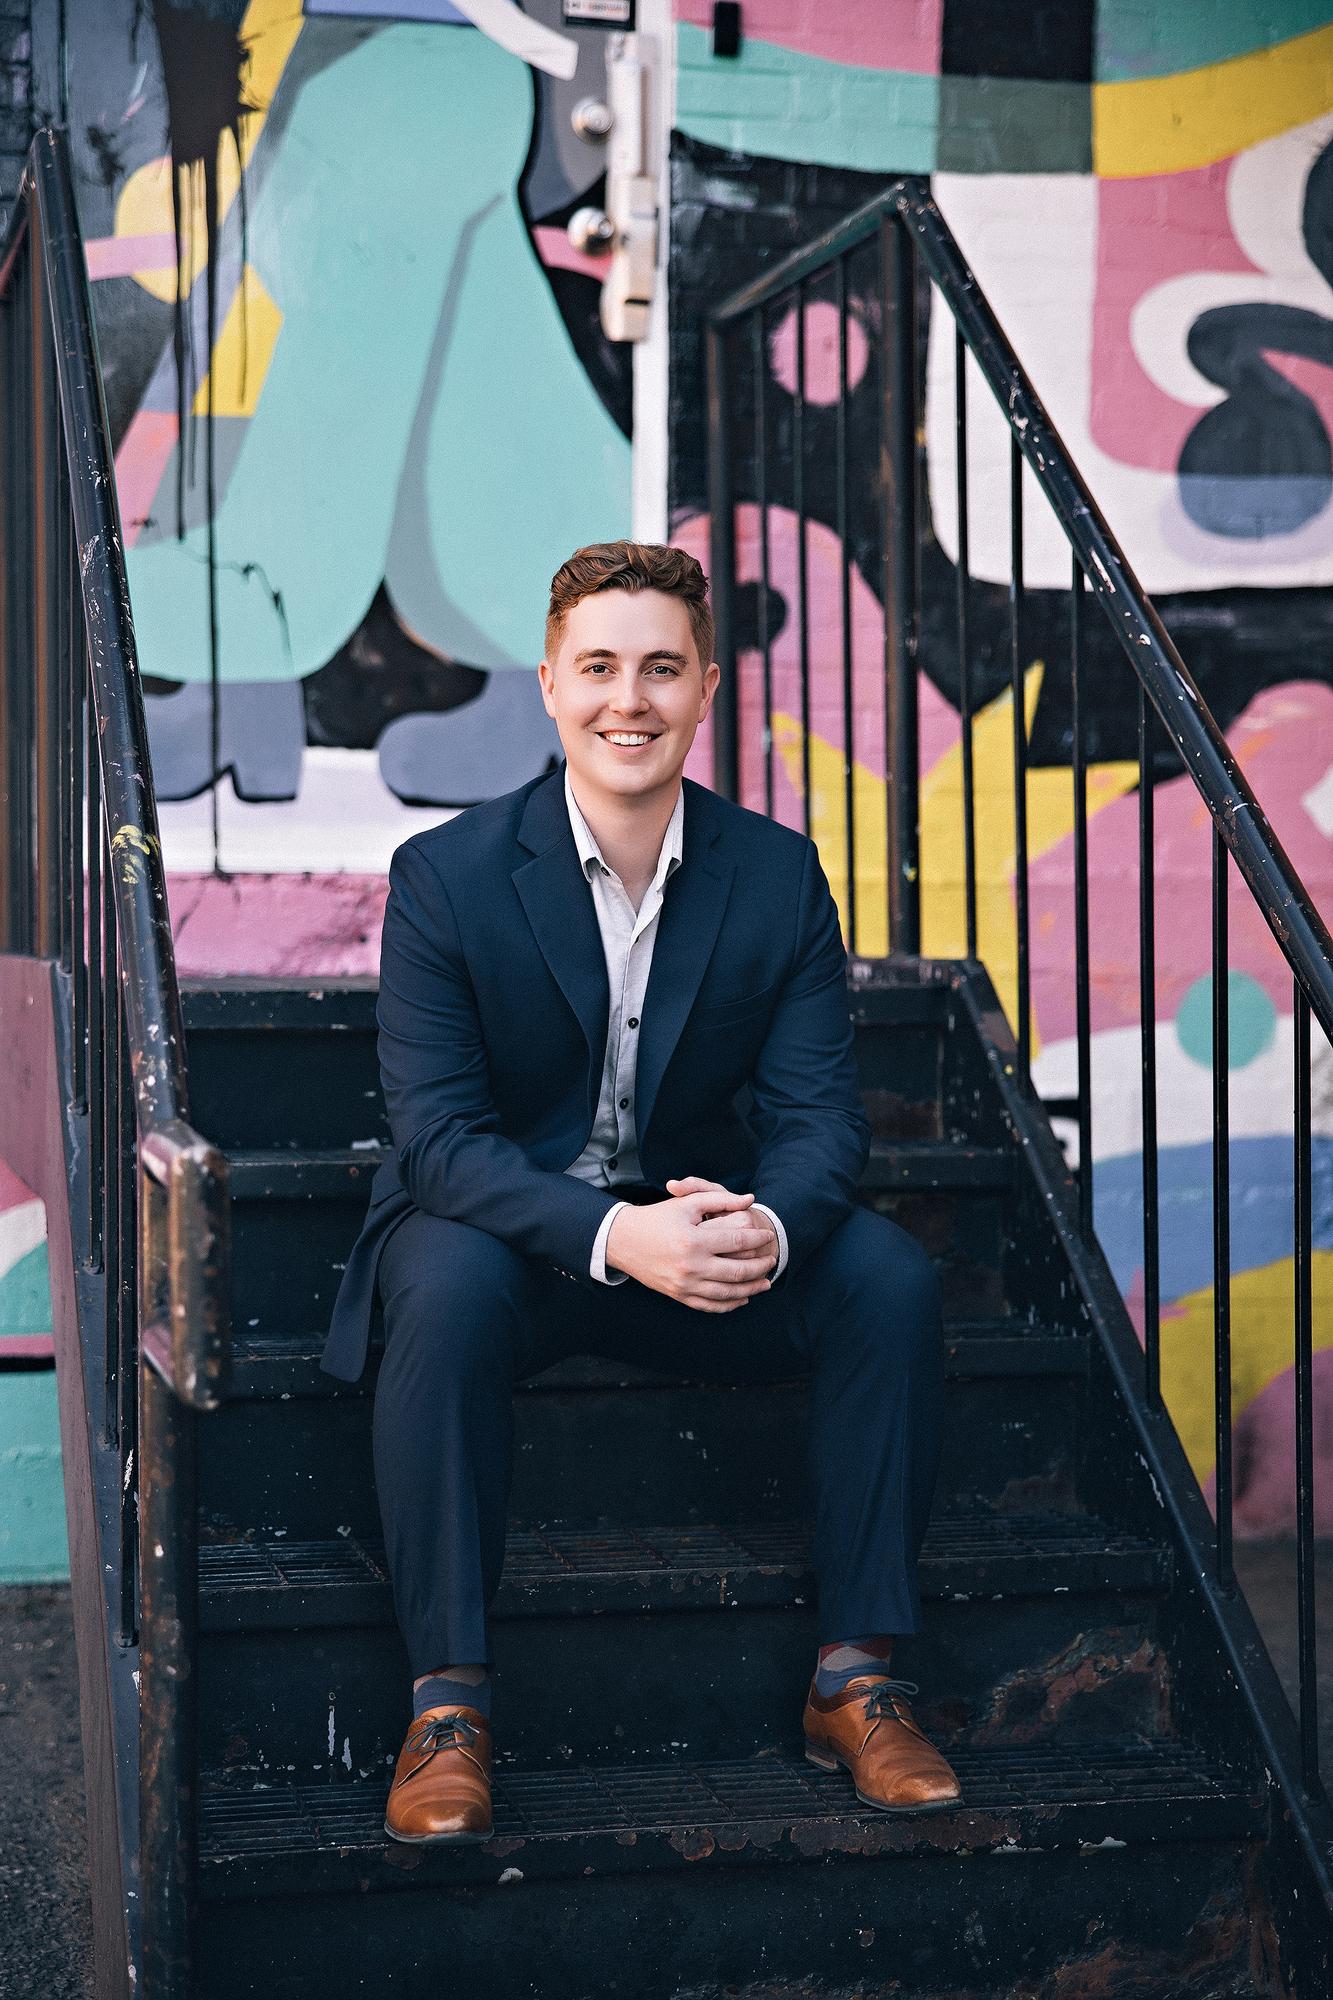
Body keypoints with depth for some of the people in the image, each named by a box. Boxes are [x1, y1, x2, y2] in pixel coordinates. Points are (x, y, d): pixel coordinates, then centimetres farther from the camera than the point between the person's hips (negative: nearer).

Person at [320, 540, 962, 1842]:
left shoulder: (780, 876, -4)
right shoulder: (444, 877, -12)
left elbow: (818, 1114, -7)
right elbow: (438, 1137, -18)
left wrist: (767, 1225, -33)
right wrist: (614, 1234, -36)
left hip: (707, 1222, 3)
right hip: (508, 1225, -2)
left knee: (892, 1282, -22)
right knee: (448, 1290, -36)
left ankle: (854, 1678, -11)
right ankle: (447, 1703, -25)